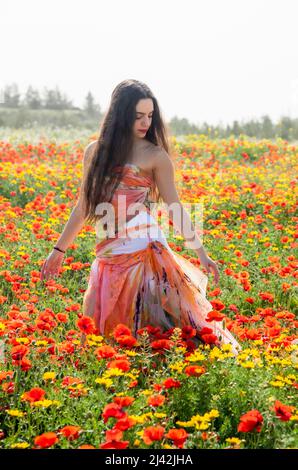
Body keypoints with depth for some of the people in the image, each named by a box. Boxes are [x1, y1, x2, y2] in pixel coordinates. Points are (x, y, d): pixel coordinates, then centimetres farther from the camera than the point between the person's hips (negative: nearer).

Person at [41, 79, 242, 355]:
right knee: (97, 331, 2)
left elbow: (175, 209, 1)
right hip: (109, 257, 5)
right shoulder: (94, 152, 13)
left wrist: (202, 253, -6)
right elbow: (84, 206, 20)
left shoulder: (155, 155, 1)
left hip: (144, 247, -5)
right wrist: (59, 249, 22)